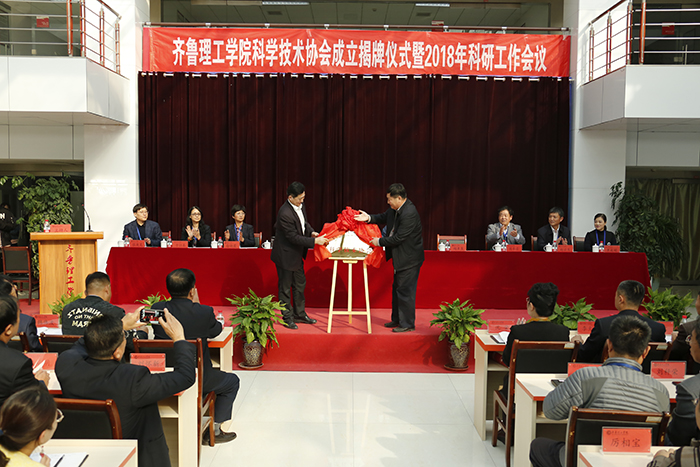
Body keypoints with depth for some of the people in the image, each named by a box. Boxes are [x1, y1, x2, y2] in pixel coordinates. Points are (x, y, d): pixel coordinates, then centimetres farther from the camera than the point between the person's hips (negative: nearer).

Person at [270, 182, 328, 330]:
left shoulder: (300, 205, -2)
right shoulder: (285, 213, -29)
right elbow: (294, 237, -26)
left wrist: (312, 232, -3)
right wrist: (314, 241, -26)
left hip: (297, 254, 9)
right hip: (285, 255, -9)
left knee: (300, 284, 19)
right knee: (285, 288, 6)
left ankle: (299, 314, 33)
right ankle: (287, 318, 20)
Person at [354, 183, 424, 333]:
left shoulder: (409, 214, -28)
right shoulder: (395, 209, 1)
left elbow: (398, 238, -27)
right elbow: (384, 217, 16)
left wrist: (380, 241, -15)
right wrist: (369, 218, -2)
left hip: (409, 259, -10)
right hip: (400, 258, 10)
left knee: (405, 291, -1)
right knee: (397, 289, 19)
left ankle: (407, 324, 11)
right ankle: (397, 319, 33)